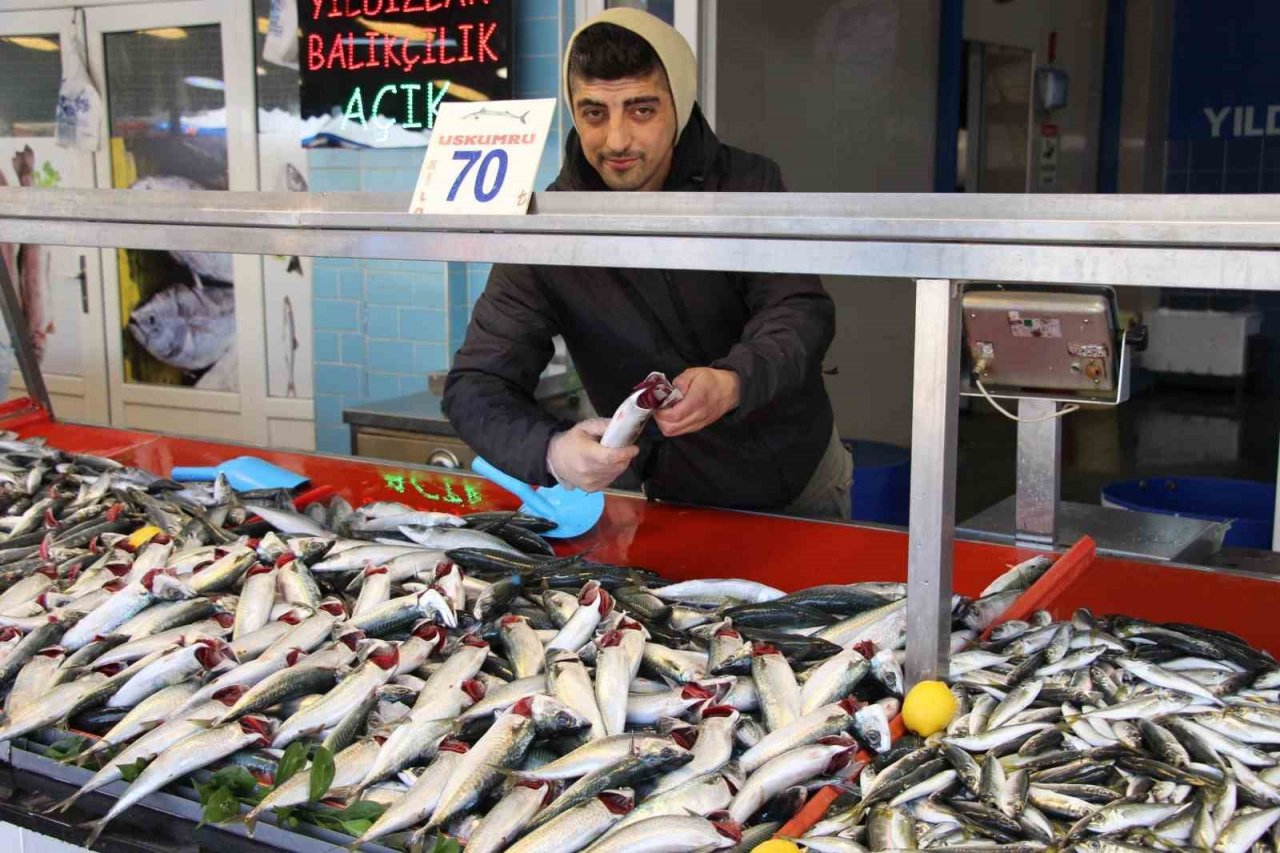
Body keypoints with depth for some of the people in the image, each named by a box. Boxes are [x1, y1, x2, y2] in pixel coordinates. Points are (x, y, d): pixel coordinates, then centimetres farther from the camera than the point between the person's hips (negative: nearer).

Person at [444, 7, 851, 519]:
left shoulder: (747, 185, -9)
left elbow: (801, 311, -18)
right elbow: (476, 384, -16)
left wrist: (733, 382, -41)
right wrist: (550, 452, -38)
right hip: (679, 502, 0)